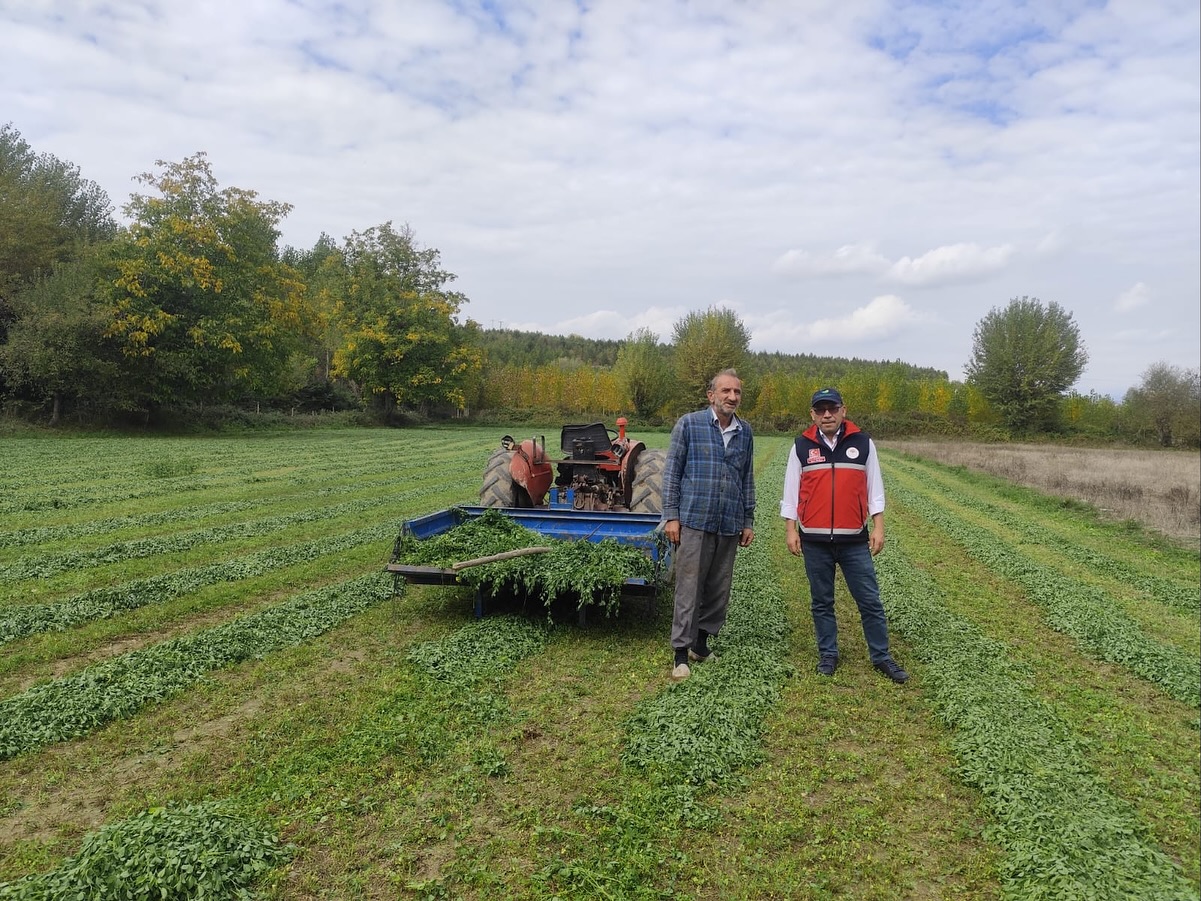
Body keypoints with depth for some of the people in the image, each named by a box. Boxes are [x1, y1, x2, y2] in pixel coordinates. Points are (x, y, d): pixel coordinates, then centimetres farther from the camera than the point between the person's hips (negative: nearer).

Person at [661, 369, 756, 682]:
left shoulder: (745, 433, 10)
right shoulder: (689, 424, -2)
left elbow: (747, 480, 17)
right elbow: (672, 471, -2)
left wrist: (748, 521, 15)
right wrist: (671, 515, -7)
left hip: (729, 526, 5)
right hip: (694, 522, -4)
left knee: (719, 589, 11)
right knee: (689, 589, -3)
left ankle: (702, 643, 27)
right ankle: (681, 653, 6)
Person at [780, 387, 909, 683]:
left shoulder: (863, 442, 1)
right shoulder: (802, 446, 1)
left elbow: (874, 487, 5)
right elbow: (791, 491, 5)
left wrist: (878, 527, 0)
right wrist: (790, 530, 1)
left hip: (855, 540, 0)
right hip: (815, 541, 0)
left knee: (870, 601, 5)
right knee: (821, 602, 11)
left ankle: (881, 656, 19)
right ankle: (828, 655, 24)